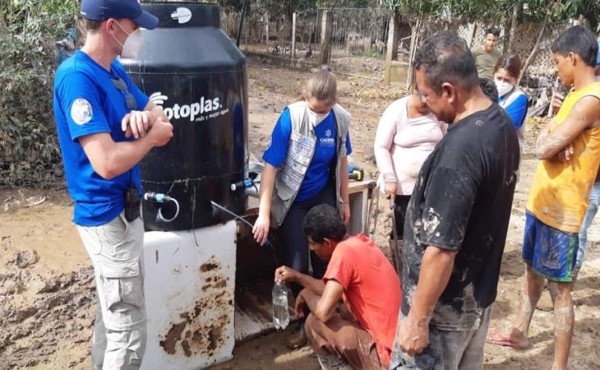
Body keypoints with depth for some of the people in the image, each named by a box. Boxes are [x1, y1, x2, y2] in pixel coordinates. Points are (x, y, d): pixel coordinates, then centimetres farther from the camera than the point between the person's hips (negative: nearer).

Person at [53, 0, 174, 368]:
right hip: (109, 216, -10)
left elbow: (159, 114, 11)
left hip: (121, 209, 10)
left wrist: (145, 116, -13)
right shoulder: (77, 77, -22)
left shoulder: (115, 70, 7)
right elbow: (107, 162, -31)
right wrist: (152, 136, -13)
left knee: (113, 312, 24)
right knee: (129, 329, 1)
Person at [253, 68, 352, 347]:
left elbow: (341, 161, 4)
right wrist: (264, 214, -26)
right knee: (297, 265, -2)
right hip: (293, 199, -3)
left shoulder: (341, 119, -11)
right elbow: (270, 166, -23)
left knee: (325, 260, 8)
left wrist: (344, 201, 9)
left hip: (324, 196, 3)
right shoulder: (291, 117, -24)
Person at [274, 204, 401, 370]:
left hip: (387, 354, -9)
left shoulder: (344, 251, -20)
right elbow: (333, 290, 18)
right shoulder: (359, 242, 7)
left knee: (314, 322, -7)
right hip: (399, 340, 9)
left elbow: (323, 311, -23)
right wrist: (297, 276, 16)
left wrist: (306, 294, -3)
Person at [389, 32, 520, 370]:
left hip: (445, 306, -9)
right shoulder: (504, 124, -1)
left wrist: (417, 319, -19)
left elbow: (441, 250, -29)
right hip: (480, 291, 9)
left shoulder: (459, 150, -31)